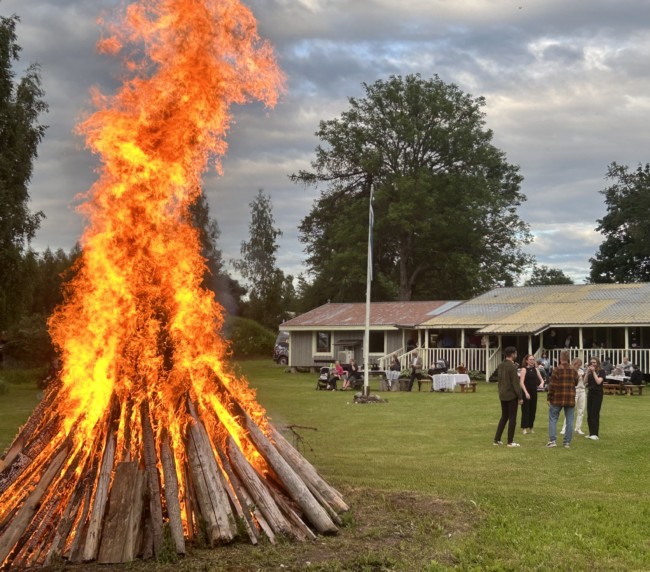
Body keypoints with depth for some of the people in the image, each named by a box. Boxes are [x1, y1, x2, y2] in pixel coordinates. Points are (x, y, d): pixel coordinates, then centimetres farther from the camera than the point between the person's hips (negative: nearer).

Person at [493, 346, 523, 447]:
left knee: (504, 417, 16)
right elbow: (515, 383, -18)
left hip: (502, 395, 7)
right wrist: (520, 397, -12)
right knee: (512, 418, 2)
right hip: (511, 395, -7)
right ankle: (510, 441, 4)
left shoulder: (500, 366, 7)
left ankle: (497, 439, 15)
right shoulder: (512, 367, -17)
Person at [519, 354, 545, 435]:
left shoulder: (535, 369, 9)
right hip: (526, 392, -6)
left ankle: (530, 427, 18)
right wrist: (526, 392, -21)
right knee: (525, 410, -3)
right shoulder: (524, 369, -7)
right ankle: (525, 428, 2)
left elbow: (541, 379, 14)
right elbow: (521, 382, -13)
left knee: (533, 410, 9)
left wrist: (541, 384, -10)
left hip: (534, 392, 6)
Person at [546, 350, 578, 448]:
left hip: (557, 399, -3)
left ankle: (552, 440, 0)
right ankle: (567, 442, 8)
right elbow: (575, 383, 12)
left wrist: (549, 398, -3)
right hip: (570, 399, 3)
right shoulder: (573, 371, 4)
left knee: (553, 419, 7)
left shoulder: (557, 370, -10)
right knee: (569, 421, 7)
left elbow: (552, 386, -10)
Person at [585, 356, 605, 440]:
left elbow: (598, 381, -17)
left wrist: (594, 372, -14)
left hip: (597, 394, -6)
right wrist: (587, 372, -6)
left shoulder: (601, 371, -4)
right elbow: (585, 382, 3)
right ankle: (591, 433, 12)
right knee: (589, 414, 6)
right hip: (590, 393, 6)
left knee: (595, 414, -11)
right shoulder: (589, 371, 10)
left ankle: (595, 434, -11)